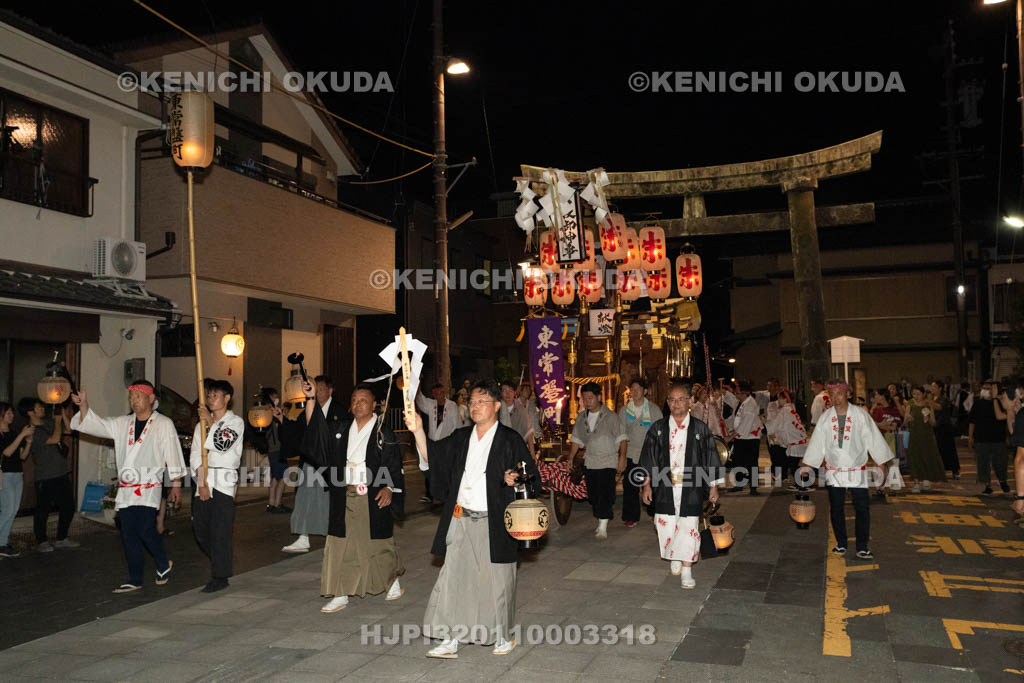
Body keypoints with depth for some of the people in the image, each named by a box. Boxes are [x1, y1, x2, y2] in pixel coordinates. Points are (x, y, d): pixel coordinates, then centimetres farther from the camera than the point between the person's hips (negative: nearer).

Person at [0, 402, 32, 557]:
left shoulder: (14, 433, 14)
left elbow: (22, 456, 12)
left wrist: (28, 442, -4)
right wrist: (22, 435, -20)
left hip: (17, 475, 7)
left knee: (13, 510, 7)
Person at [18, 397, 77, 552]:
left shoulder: (48, 423, 9)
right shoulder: (32, 432, -15)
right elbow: (55, 439, -21)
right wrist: (57, 420, -7)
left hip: (62, 474, 8)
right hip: (45, 478, -7)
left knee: (68, 507, 12)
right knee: (43, 510, 4)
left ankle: (61, 539, 25)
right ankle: (41, 541, 18)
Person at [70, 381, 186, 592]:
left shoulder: (164, 424, 0)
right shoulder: (121, 424, 14)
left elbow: (173, 455, 0)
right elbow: (94, 425, 8)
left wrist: (176, 484, 0)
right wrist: (84, 405, -9)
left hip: (149, 487, -5)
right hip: (126, 488, 5)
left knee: (145, 529, -15)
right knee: (129, 535, 7)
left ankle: (164, 565, 10)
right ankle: (135, 580, 17)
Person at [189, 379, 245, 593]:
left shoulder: (236, 422, 0)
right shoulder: (201, 424, 16)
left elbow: (223, 444, -17)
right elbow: (195, 456, 7)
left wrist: (210, 421, -6)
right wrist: (201, 482, -6)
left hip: (224, 480, -6)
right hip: (202, 480, 6)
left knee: (220, 531, -7)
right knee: (200, 527, 6)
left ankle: (220, 577, 0)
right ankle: (219, 562, 28)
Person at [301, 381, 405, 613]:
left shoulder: (384, 435, -3)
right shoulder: (341, 429, 9)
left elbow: (395, 467, -3)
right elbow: (315, 430, 5)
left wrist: (389, 489, -18)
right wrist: (311, 399, -3)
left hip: (373, 499, -4)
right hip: (345, 499, 4)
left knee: (378, 545, 8)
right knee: (340, 546, 3)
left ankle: (393, 581, 32)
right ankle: (340, 595, 12)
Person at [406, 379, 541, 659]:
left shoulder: (509, 439, -2)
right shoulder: (461, 438, 11)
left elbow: (532, 476, -2)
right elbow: (432, 457, 1)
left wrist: (516, 480, -23)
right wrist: (418, 431, -13)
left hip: (493, 523, -4)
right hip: (461, 520, 4)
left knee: (495, 581, 5)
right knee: (453, 578, 4)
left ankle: (502, 636, 25)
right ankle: (450, 640, 14)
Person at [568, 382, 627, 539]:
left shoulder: (611, 416, -6)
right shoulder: (581, 418, 8)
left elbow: (622, 438, -5)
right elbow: (576, 440, 14)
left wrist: (622, 458, -13)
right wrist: (570, 459, 10)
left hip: (608, 462, -5)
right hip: (590, 462, 5)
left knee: (605, 494, -11)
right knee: (593, 495, 8)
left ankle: (603, 527, -7)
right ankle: (600, 523, 21)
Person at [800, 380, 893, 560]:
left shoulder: (860, 414, -4)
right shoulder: (825, 417, 1)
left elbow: (873, 438, 0)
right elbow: (817, 442, 5)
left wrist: (882, 463, 1)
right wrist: (807, 466, 4)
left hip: (857, 470, -2)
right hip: (833, 470, 2)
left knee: (862, 508, -2)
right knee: (836, 508, 8)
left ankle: (862, 547, 9)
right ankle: (841, 544, 22)